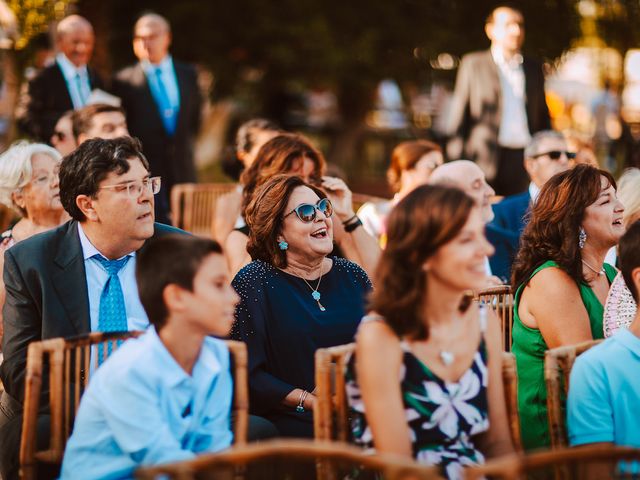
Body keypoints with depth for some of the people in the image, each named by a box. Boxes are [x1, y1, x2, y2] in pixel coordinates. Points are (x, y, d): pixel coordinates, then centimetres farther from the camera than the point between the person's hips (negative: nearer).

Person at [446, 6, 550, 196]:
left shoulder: (533, 68, 16)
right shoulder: (473, 64, 7)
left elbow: (543, 117, 18)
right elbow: (458, 114, 4)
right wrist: (456, 160, -3)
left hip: (525, 159, 3)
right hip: (486, 158, -3)